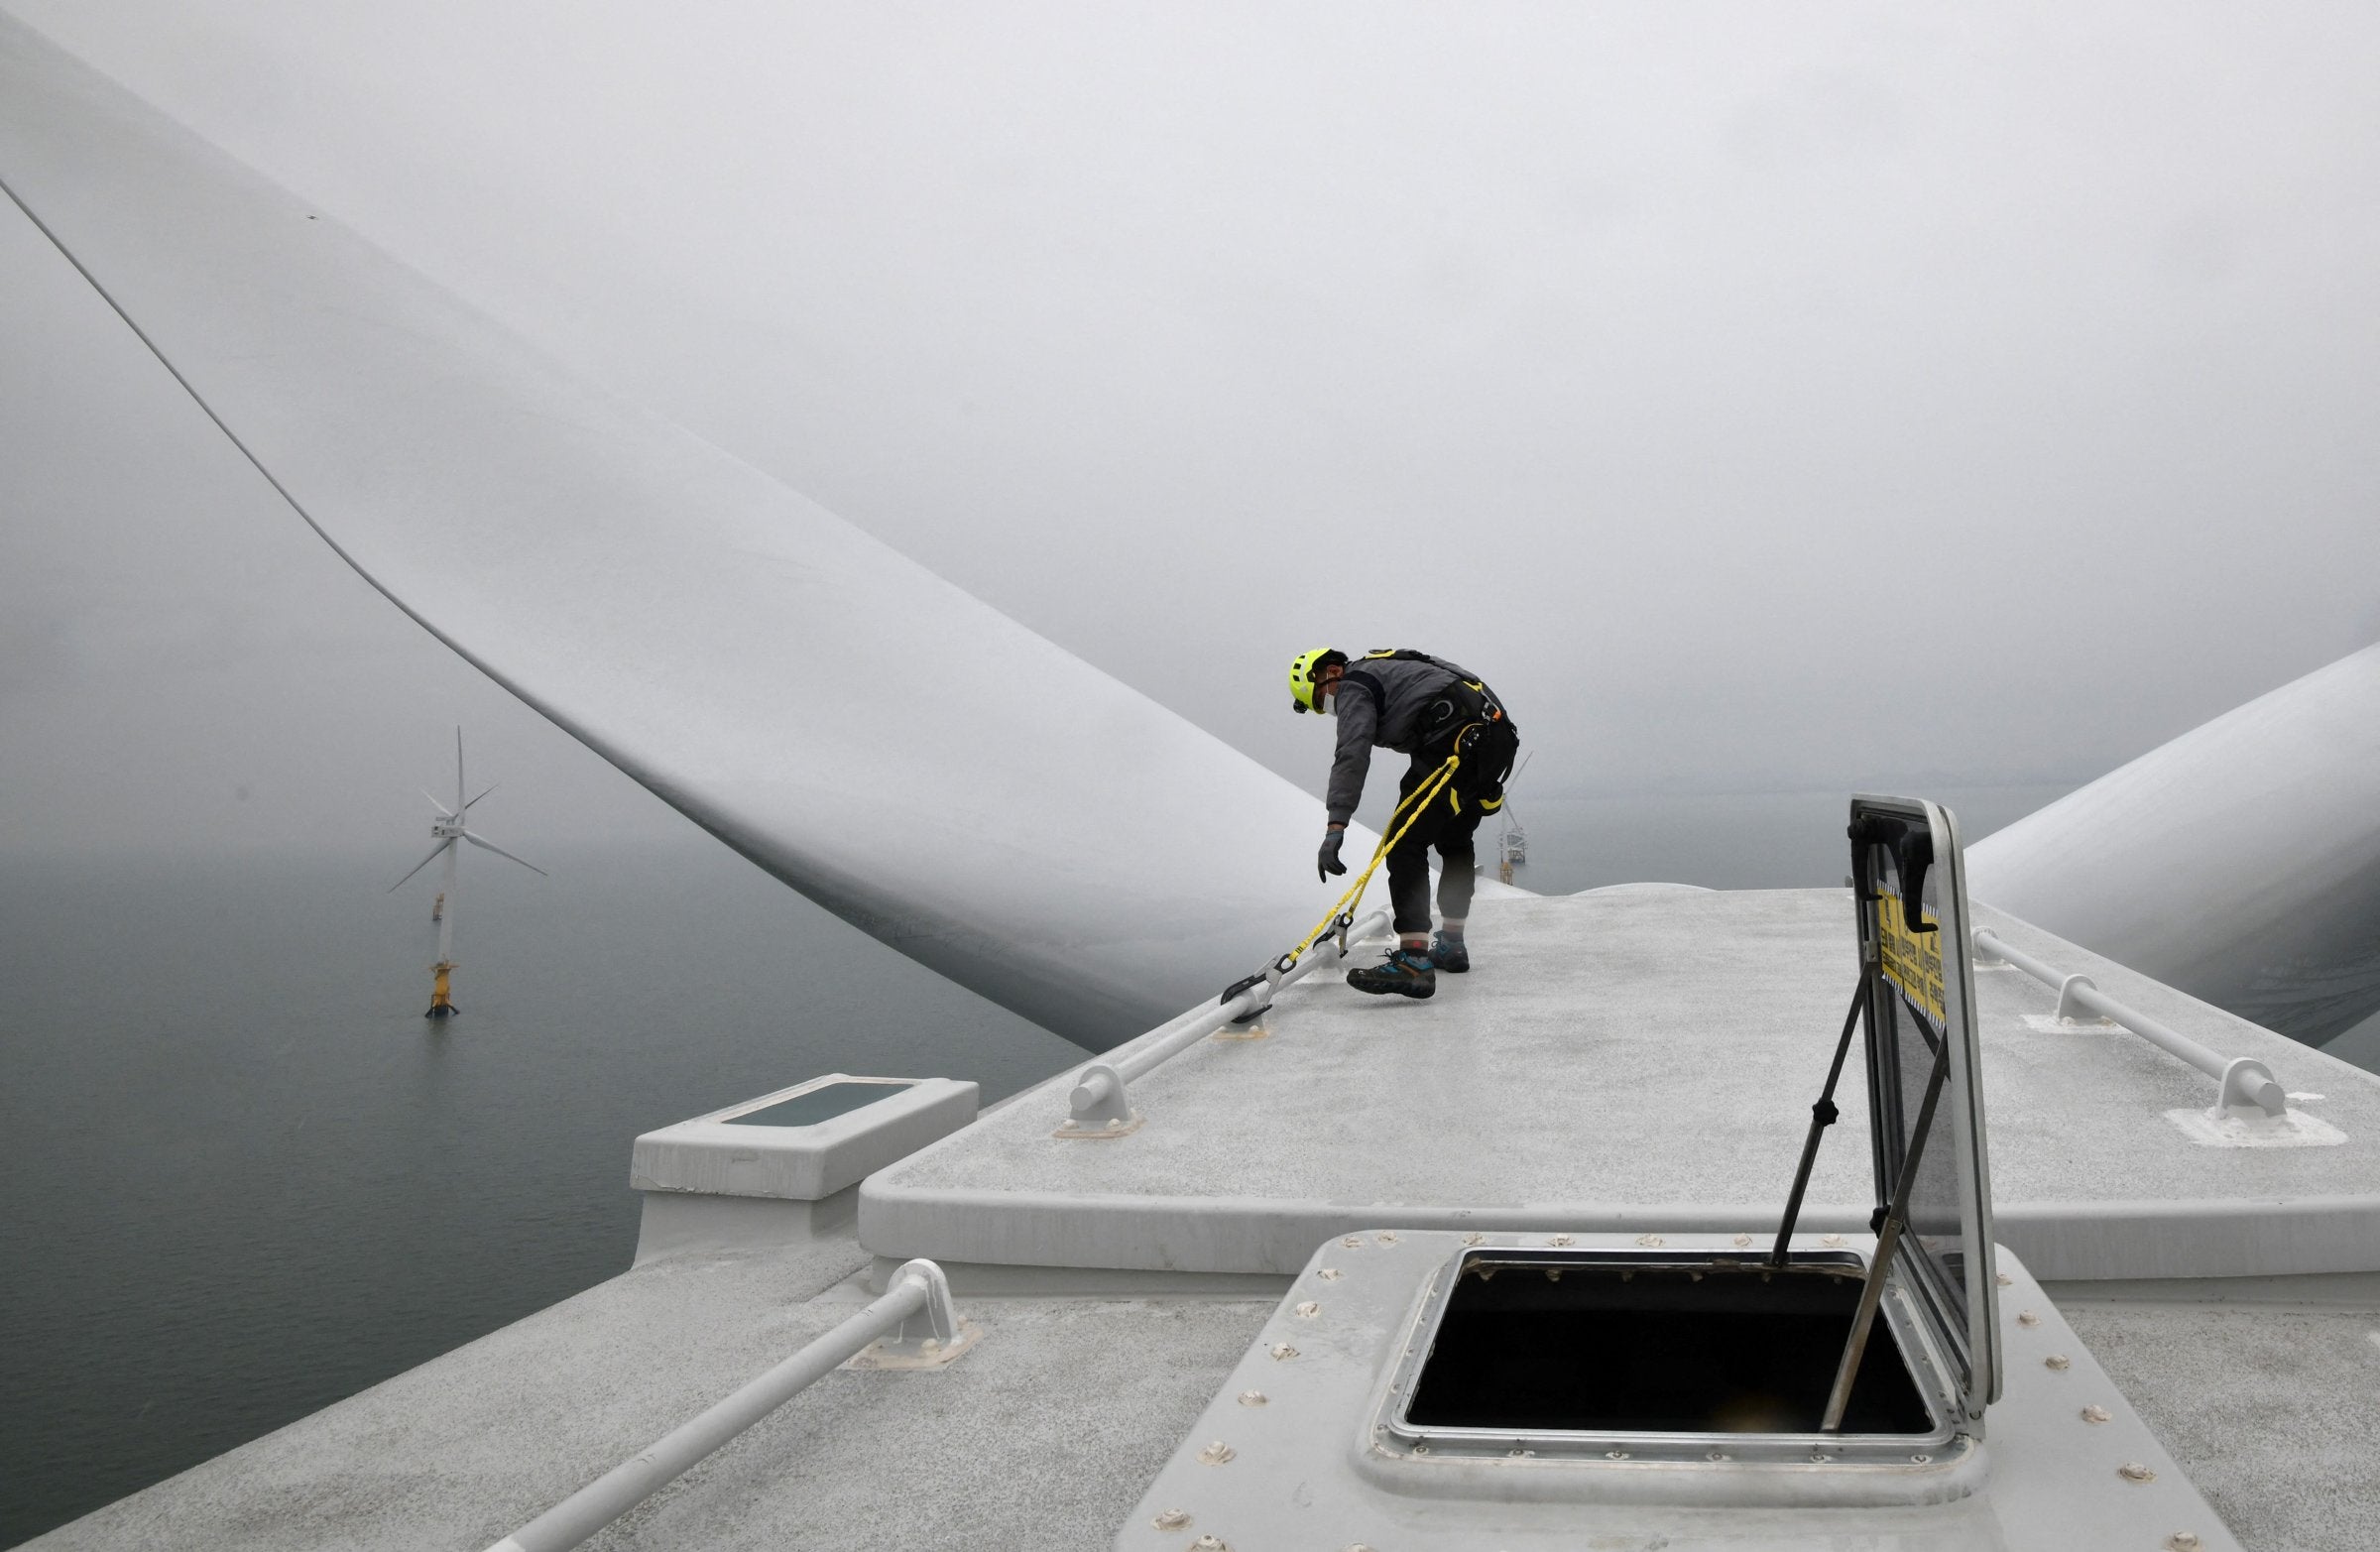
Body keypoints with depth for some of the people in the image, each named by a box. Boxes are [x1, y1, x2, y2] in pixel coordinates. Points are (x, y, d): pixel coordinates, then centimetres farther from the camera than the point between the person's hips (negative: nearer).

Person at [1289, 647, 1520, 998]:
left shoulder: (1353, 685, 1)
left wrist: (1336, 825, -22)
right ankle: (1452, 945, 36)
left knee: (1406, 844, -10)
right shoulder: (1384, 669, 31)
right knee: (1454, 840, 25)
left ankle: (1414, 961, -19)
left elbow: (1352, 755, -15)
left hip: (1457, 741, -10)